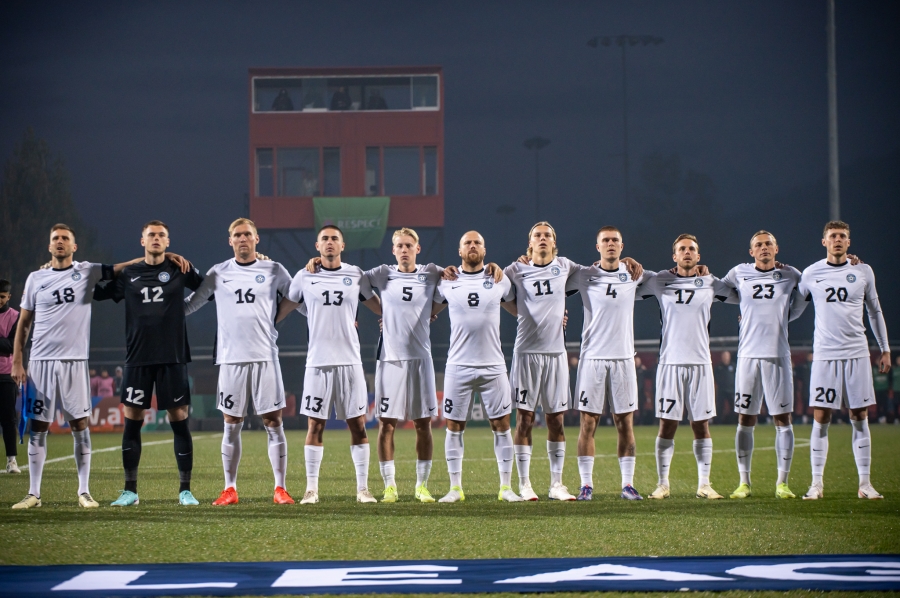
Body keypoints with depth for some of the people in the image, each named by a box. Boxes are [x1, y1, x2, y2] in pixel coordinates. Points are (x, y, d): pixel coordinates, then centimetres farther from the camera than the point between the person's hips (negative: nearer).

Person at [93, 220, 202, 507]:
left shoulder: (179, 270, 3)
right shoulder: (128, 274, 7)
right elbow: (98, 292, 16)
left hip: (173, 357, -1)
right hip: (138, 357, 2)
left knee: (179, 419, -1)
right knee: (132, 421, 2)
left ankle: (185, 490, 6)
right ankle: (130, 490, 10)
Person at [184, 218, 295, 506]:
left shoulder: (274, 271, 6)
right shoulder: (218, 273, 8)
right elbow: (190, 304, 16)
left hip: (265, 357, -1)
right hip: (231, 358, 1)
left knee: (273, 423, -3)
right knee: (232, 425, 4)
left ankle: (280, 489, 2)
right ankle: (230, 490, 11)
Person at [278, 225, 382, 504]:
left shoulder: (356, 276, 6)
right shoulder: (304, 277, 5)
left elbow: (379, 306, 17)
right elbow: (283, 308, 15)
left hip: (350, 361, 0)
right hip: (318, 362, 0)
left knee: (357, 424, -1)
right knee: (315, 425, 0)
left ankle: (363, 488, 4)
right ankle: (311, 488, 6)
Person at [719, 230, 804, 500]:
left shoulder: (791, 275, 6)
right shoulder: (739, 274, 7)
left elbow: (800, 303, 23)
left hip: (778, 356, 0)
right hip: (748, 354, 1)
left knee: (782, 419, -1)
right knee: (745, 420, 2)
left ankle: (782, 482, 4)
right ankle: (744, 482, 9)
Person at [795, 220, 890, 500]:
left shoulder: (863, 271, 7)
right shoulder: (811, 273, 4)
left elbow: (875, 311, 17)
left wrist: (885, 348, 16)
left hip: (857, 354, 1)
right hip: (824, 356, -1)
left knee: (860, 419, 1)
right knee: (820, 419, -4)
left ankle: (865, 483, 6)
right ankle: (817, 483, 2)